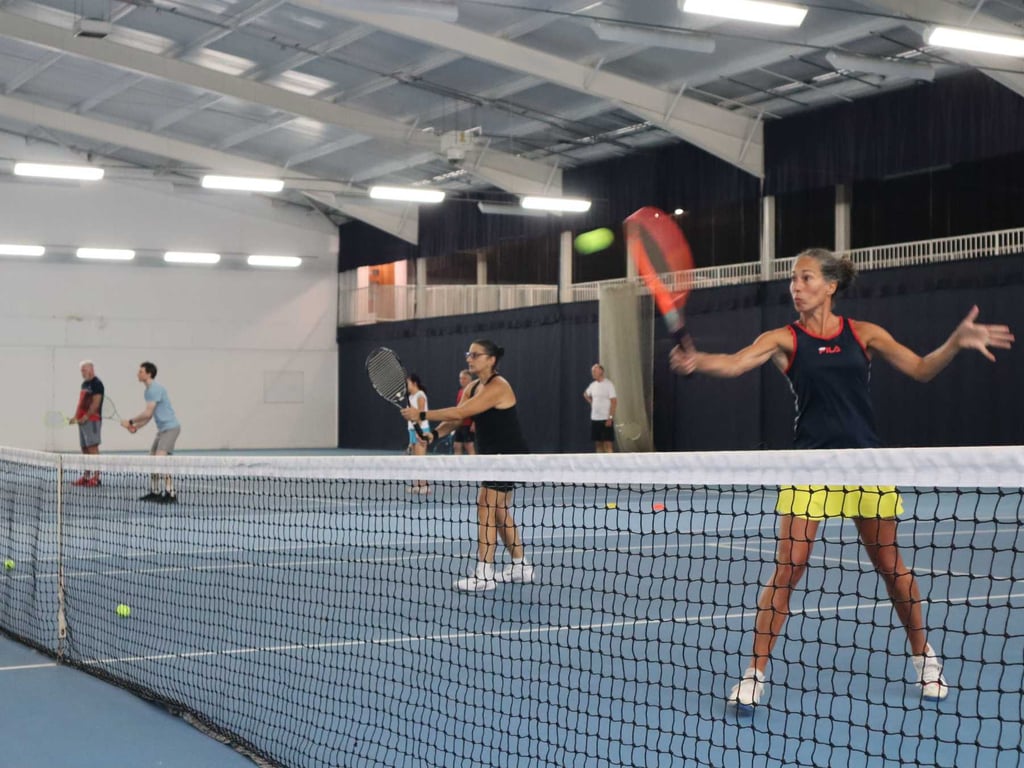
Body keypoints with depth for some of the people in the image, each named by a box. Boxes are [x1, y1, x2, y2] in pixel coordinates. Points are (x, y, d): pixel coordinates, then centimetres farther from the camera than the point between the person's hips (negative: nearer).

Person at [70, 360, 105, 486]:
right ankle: (86, 476, 14)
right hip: (83, 420, 9)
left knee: (92, 448, -12)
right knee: (85, 449, 10)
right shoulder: (84, 384, 19)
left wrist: (86, 417, -20)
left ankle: (96, 477, -12)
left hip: (92, 420, -9)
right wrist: (76, 416, 13)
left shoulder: (96, 384, -9)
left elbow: (96, 403, -16)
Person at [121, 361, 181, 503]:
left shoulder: (155, 388, -16)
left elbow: (148, 413, -20)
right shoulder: (149, 390, 16)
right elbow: (149, 416, 20)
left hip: (170, 427, -10)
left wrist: (131, 422, -9)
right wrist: (136, 427, 7)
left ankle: (170, 493, -21)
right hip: (162, 429, 11)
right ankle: (155, 492, 17)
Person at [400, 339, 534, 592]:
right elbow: (455, 419, 2)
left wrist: (421, 415, -25)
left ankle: (484, 575, -14)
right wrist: (434, 433, -17)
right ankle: (521, 567, 23)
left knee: (486, 506, -14)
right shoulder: (473, 388, 9)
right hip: (491, 455, 10)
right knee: (498, 510, 13)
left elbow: (459, 412, -28)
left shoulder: (497, 386, -21)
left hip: (509, 455, -10)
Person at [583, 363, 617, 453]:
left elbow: (614, 402, -13)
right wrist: (591, 402, 13)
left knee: (608, 443, -9)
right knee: (598, 443, 8)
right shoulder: (593, 385, 10)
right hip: (594, 418, 6)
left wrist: (610, 417, -19)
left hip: (606, 419, -6)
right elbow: (586, 394, 31)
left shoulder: (608, 384, -9)